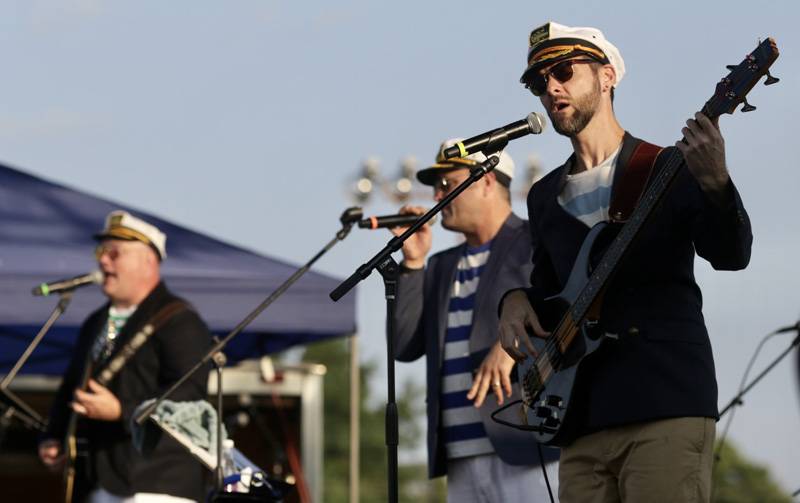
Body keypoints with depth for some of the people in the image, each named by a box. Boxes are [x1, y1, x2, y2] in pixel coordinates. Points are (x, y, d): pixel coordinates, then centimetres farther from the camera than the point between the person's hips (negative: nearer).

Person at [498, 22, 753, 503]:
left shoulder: (668, 170, 2)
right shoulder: (545, 196, 21)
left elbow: (731, 254, -11)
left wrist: (714, 184, -31)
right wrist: (516, 300, 6)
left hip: (666, 410, -6)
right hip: (582, 421, 6)